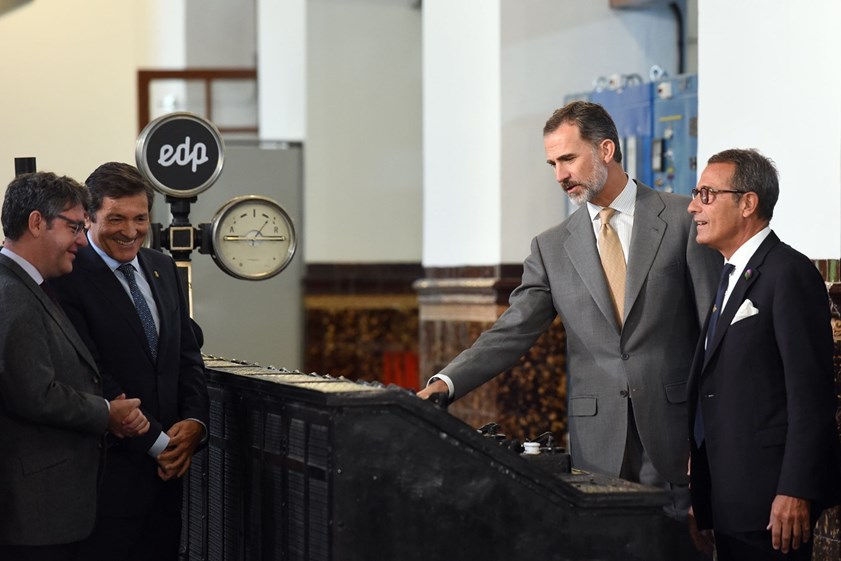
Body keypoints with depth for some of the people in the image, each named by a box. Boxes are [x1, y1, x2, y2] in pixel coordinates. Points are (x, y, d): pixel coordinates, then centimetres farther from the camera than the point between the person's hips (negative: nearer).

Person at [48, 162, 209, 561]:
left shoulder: (162, 267, 12)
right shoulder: (69, 278, -12)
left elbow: (187, 354, 15)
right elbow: (94, 379, -15)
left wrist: (195, 421, -2)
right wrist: (157, 442, -13)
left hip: (168, 465, 7)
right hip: (113, 465, -7)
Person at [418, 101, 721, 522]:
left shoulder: (684, 220, 1)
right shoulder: (552, 248, 10)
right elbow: (510, 334, 3)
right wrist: (445, 383, -14)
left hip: (675, 434, -2)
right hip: (597, 441, 2)